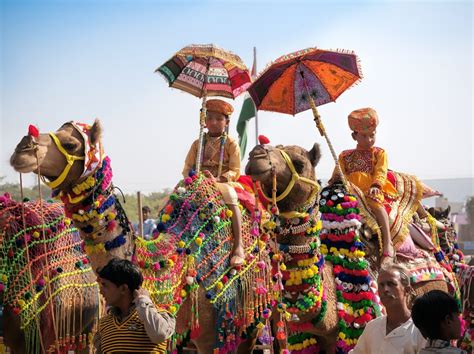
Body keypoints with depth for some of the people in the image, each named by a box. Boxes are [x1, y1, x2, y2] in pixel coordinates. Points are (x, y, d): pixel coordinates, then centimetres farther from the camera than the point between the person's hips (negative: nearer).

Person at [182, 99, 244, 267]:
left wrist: (218, 179, -18)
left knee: (230, 197, -36)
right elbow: (187, 168, 15)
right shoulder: (198, 144, 16)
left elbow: (235, 171, -2)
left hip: (223, 182, -4)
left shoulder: (231, 144, 6)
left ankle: (238, 246, -37)